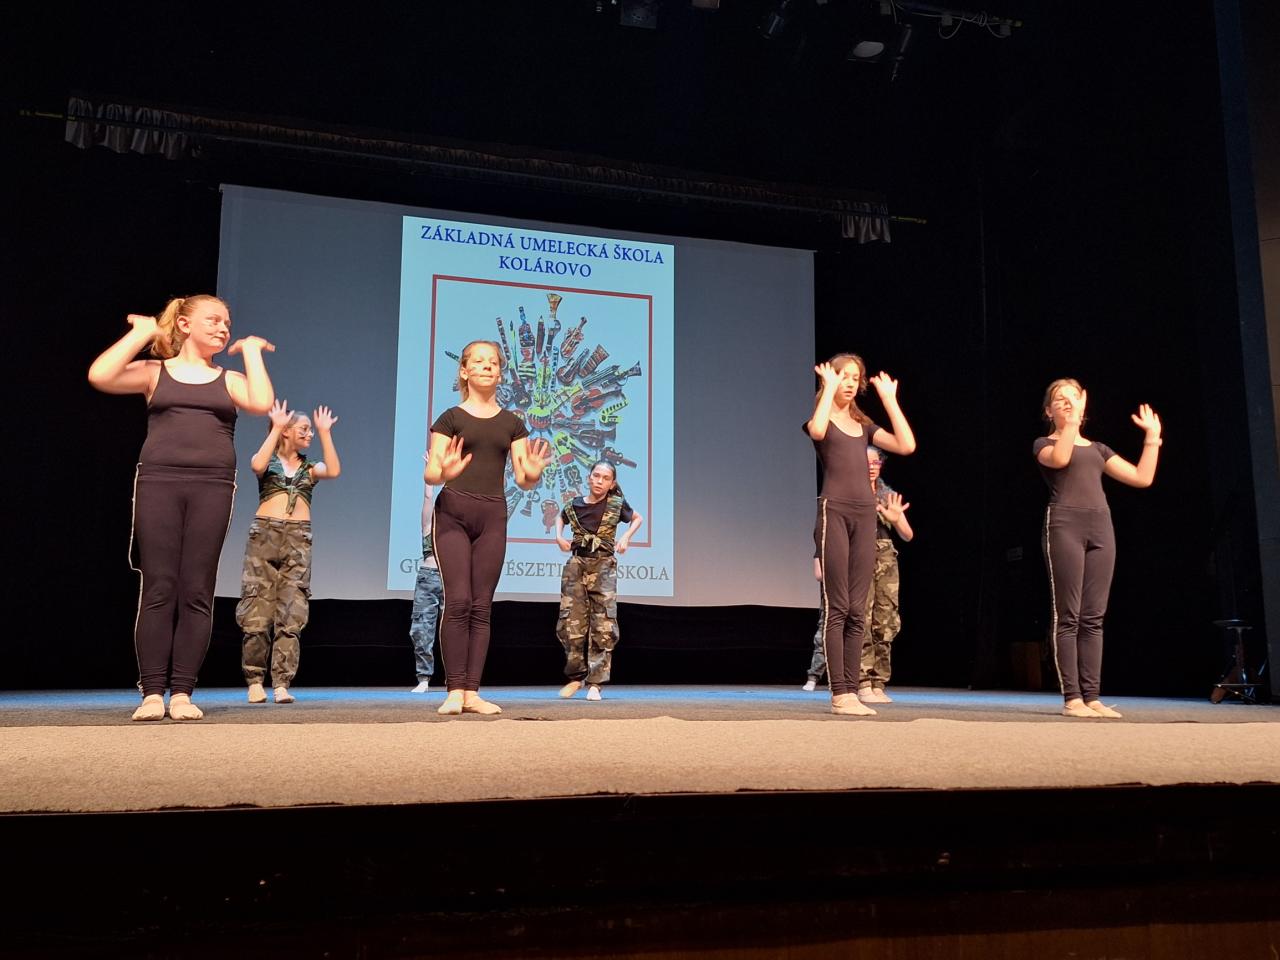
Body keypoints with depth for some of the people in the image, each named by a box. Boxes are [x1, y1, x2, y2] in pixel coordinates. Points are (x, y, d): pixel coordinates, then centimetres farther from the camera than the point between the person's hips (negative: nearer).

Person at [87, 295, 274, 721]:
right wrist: (141, 333, 4)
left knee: (196, 593, -3)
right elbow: (100, 376, -5)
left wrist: (251, 351, 7)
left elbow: (262, 402, -5)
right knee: (158, 590, -4)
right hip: (158, 482, -1)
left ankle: (182, 693, 0)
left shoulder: (229, 379, 16)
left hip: (212, 486, 1)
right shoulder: (154, 372, 13)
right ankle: (152, 693, -1)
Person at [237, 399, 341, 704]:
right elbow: (257, 465, -14)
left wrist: (325, 433, 0)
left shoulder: (310, 468, 17)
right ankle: (255, 680, 8)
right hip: (264, 534, -2)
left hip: (298, 540, 2)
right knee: (258, 611, -4)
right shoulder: (270, 462, 11)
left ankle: (281, 684, -4)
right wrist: (276, 428, -7)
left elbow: (334, 471, -4)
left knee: (291, 615, -4)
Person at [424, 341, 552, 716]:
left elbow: (523, 480, 9)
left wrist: (534, 472, -14)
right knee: (458, 601, -10)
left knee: (481, 605, 2)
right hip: (453, 513, -3)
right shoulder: (450, 418, 4)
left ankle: (472, 692, 5)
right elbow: (430, 473, -2)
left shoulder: (512, 423, 13)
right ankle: (454, 691, -5)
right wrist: (444, 471, -25)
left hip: (493, 516, 3)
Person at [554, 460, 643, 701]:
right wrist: (559, 537, 8)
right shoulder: (575, 505, 3)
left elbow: (638, 518, 17)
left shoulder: (617, 504, -1)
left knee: (603, 626, -6)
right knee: (570, 624, 0)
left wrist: (626, 537, 1)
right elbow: (560, 518, 25)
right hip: (576, 564, 2)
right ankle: (576, 676, 18)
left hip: (604, 566, -2)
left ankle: (595, 682, 0)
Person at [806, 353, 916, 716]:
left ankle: (851, 691, 6)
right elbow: (817, 431, -22)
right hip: (834, 511, -5)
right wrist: (829, 387, -9)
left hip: (865, 514, 5)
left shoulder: (863, 425, 20)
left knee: (857, 611, 3)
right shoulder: (820, 418, 5)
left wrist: (889, 399, 8)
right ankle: (839, 694, -6)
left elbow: (907, 445, 6)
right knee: (836, 608, -7)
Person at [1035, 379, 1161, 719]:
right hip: (1065, 525, -5)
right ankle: (1072, 698, -7)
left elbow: (1142, 477, 17)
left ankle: (1092, 697, 3)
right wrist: (1072, 421, -12)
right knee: (1068, 616, -8)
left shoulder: (1097, 448, 24)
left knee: (1093, 617, 2)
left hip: (1101, 527, 5)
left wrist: (1152, 436, 16)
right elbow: (1060, 459, -17)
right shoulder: (1044, 444, 8)